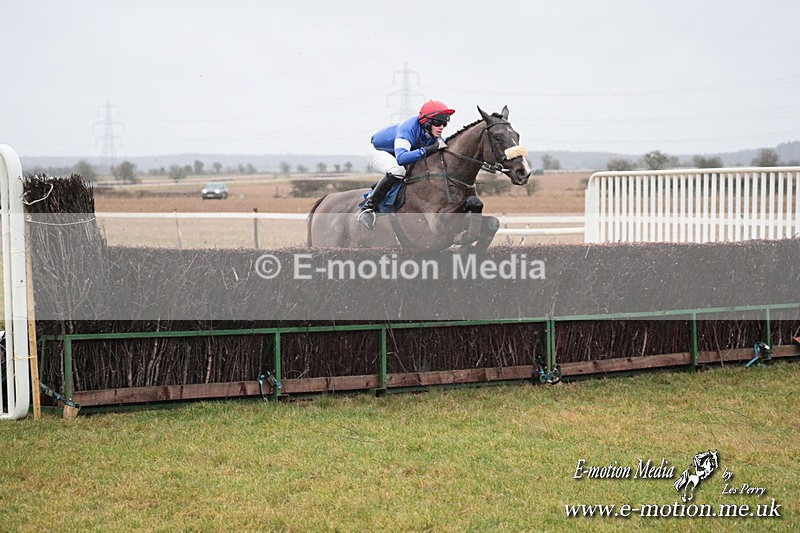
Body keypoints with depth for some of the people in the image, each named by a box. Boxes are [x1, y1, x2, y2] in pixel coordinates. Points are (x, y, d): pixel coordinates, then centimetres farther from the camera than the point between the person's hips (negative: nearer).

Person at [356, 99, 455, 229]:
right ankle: (368, 206, -26)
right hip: (377, 151, -8)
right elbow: (401, 158, -54)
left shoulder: (434, 134, -15)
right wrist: (430, 149, -54)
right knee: (397, 171, -38)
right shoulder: (408, 129, -38)